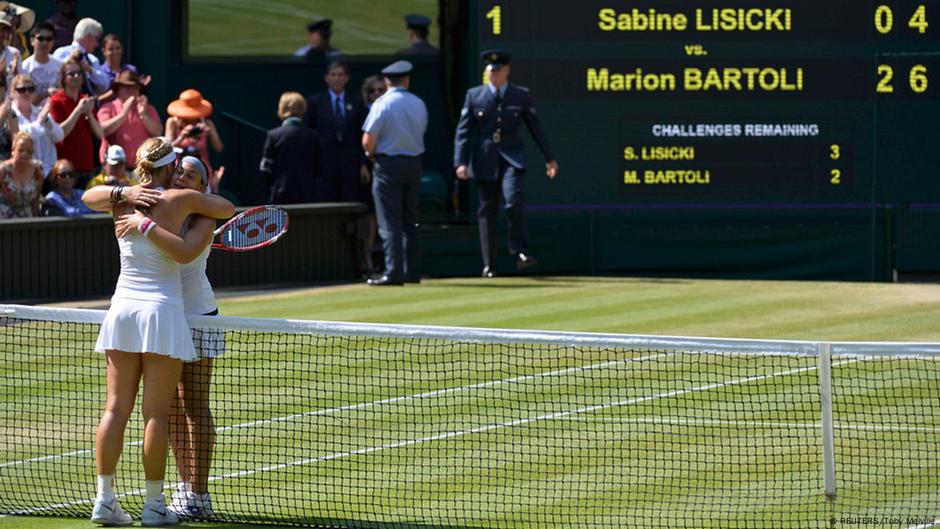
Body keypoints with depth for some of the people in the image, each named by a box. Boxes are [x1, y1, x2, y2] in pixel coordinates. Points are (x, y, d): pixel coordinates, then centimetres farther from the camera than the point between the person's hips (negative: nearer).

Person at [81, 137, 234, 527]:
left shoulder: (122, 201, 6)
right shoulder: (180, 199, -5)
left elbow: (89, 195, 27)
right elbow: (227, 209, 8)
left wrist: (122, 193, 10)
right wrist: (203, 195, 25)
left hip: (122, 308, 4)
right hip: (162, 311, -4)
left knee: (116, 408, 6)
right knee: (157, 414, -2)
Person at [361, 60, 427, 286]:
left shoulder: (383, 104, -11)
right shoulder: (419, 104, 5)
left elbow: (368, 141, -16)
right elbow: (420, 133, 9)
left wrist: (372, 155, 5)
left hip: (389, 164, -5)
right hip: (414, 163, 5)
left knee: (390, 223, -6)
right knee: (410, 222, 13)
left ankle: (393, 272, -12)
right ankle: (411, 271, 15)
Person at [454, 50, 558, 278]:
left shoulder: (521, 95, 6)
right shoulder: (474, 95, 5)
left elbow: (535, 127, 10)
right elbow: (463, 131, 3)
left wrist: (549, 158, 11)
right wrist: (461, 162, -7)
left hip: (511, 159, -1)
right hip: (485, 160, 1)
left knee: (515, 200, -23)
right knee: (487, 210, 4)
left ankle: (520, 252, -16)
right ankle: (489, 264, 11)